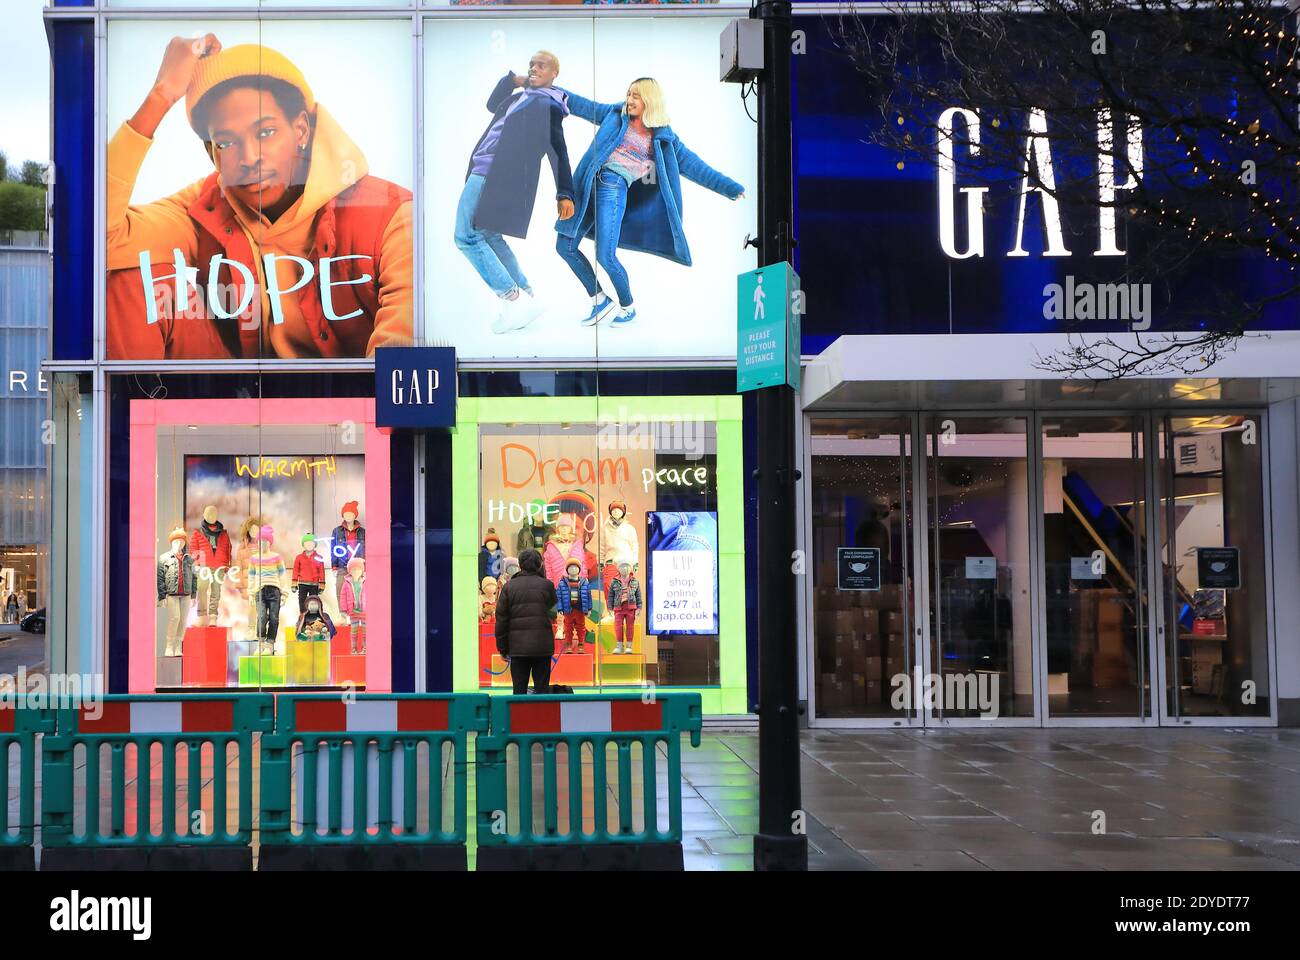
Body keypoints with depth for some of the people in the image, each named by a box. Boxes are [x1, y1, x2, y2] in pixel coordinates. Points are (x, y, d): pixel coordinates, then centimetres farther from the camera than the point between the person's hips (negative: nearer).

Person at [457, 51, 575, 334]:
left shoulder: (547, 105, -7)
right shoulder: (520, 96, 19)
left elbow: (557, 150, -12)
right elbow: (492, 105, 35)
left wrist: (564, 194, -19)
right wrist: (512, 79, 20)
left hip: (497, 176, -10)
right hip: (484, 172, 10)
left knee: (467, 237, -14)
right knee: (488, 236, 14)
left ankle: (514, 300, -13)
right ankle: (524, 298, 17)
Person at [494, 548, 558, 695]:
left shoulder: (509, 587, 1)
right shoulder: (547, 585, -1)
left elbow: (501, 619, 1)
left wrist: (502, 648, 8)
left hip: (517, 646, 1)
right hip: (542, 645, -1)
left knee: (519, 689, 6)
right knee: (542, 688, 5)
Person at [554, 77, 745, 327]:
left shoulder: (663, 138, 6)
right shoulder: (616, 115, 15)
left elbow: (694, 166, 8)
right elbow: (583, 105, 23)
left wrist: (731, 188, 5)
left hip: (614, 188, -5)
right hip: (588, 185, 5)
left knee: (605, 256, -15)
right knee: (565, 246, 3)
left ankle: (628, 307, 12)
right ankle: (599, 300, 20)